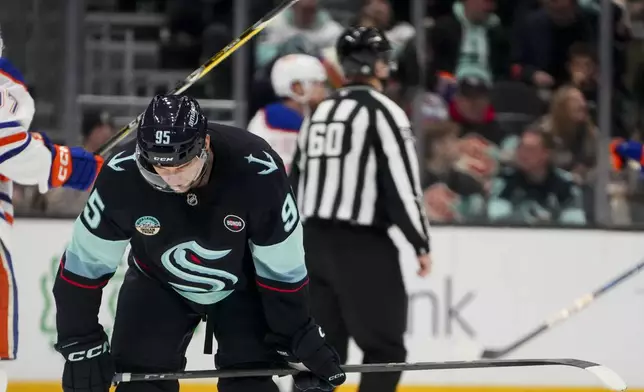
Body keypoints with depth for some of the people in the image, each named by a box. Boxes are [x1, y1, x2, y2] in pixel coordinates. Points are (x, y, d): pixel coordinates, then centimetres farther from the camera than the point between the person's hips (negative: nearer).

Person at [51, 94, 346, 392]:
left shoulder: (256, 171, -35)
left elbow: (282, 269, -21)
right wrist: (81, 342, -15)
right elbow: (85, 264, -17)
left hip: (243, 287, -1)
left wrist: (300, 339, -14)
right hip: (157, 285, 1)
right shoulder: (122, 176, -32)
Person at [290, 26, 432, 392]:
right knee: (385, 348, -1)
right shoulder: (382, 111, -9)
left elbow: (298, 180, 17)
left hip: (315, 241, 8)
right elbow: (402, 183, -15)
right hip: (362, 245, -7)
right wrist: (421, 243, -7)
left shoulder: (321, 112, 14)